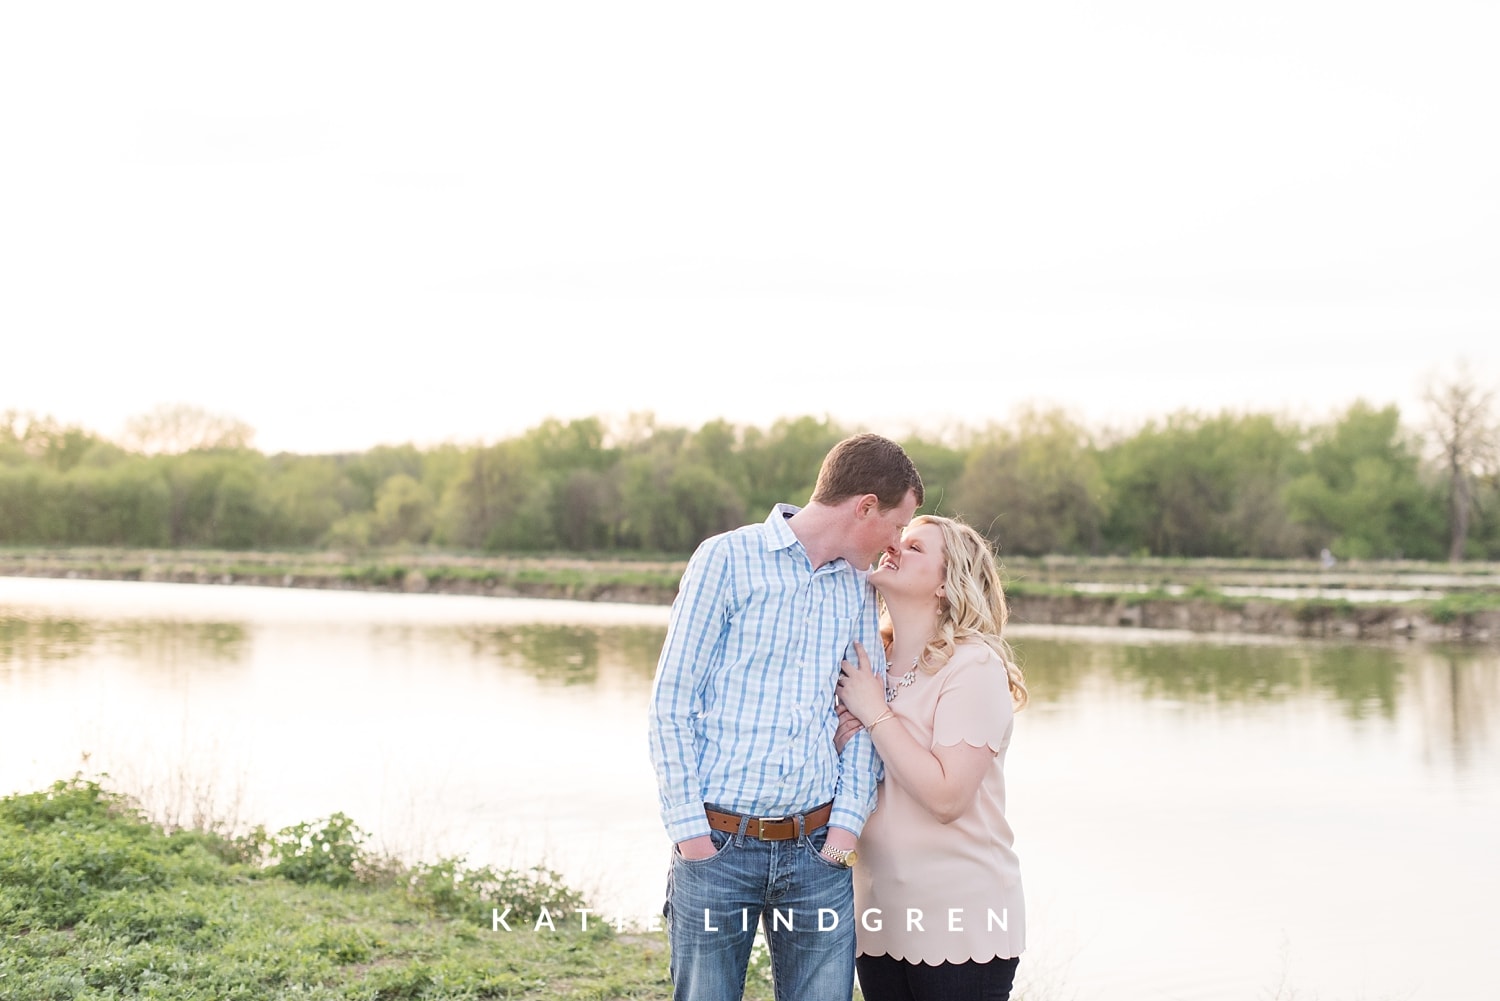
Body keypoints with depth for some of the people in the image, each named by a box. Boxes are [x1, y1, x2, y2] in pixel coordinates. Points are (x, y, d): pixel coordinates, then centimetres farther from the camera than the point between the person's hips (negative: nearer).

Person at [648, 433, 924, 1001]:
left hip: (818, 850, 4)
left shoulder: (858, 589, 13)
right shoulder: (728, 559, -3)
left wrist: (847, 823, -3)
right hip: (717, 847, -4)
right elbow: (671, 702, -4)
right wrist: (690, 831, -9)